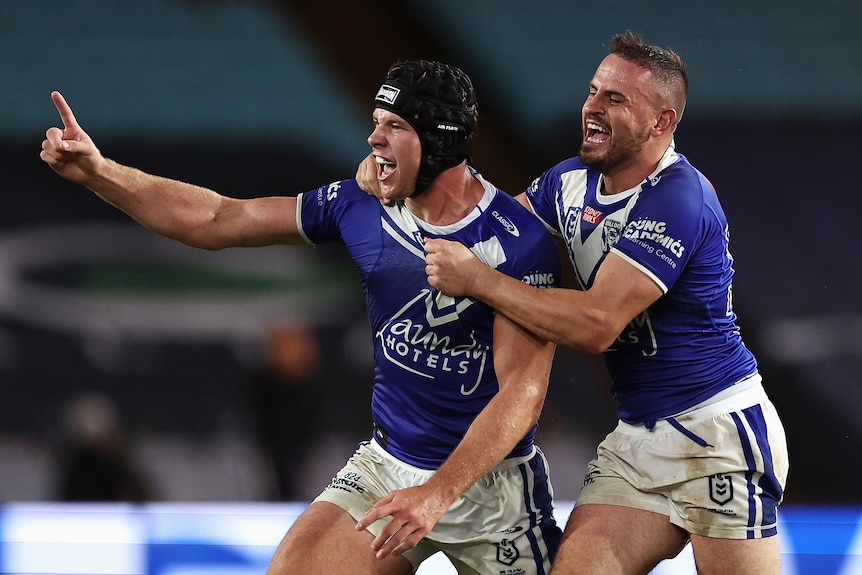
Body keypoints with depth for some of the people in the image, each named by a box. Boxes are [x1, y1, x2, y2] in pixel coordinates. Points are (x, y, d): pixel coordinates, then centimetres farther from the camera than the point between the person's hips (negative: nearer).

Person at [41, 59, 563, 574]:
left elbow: (522, 391, -20)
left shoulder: (521, 242, -17)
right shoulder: (361, 207, -2)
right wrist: (97, 171, -7)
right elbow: (213, 220, 3)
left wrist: (436, 495, -30)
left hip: (491, 477, -4)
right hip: (387, 466, 4)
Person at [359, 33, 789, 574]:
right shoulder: (574, 180, 8)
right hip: (639, 437, 8)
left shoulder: (678, 202, -19)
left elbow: (595, 325, -25)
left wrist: (476, 278, -20)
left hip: (719, 431, -8)